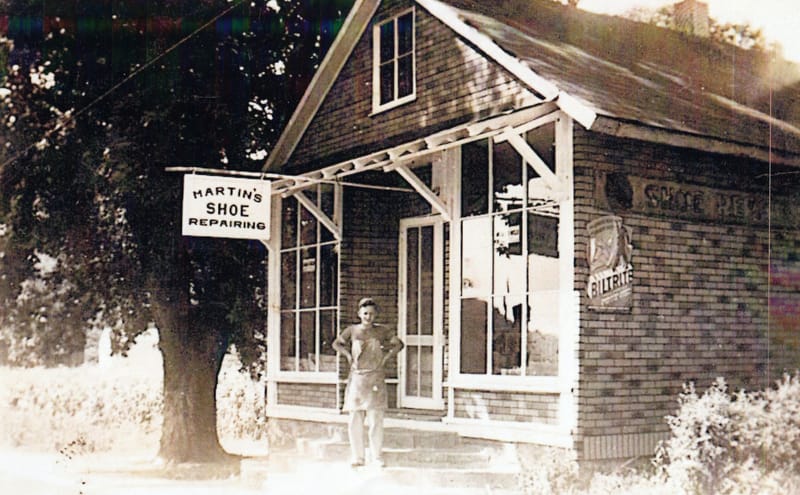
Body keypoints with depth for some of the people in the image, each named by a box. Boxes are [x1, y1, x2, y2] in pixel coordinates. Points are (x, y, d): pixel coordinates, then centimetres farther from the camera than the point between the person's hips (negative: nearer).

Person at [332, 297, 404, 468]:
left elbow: (399, 344, 13)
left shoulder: (382, 331, 3)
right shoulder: (352, 330, 4)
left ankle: (377, 456, 5)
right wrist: (348, 355, 6)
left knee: (375, 419, -5)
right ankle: (358, 457, 10)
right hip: (356, 378, 1)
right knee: (355, 420, 1)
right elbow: (337, 343, 19)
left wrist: (387, 357, 3)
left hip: (375, 378, -1)